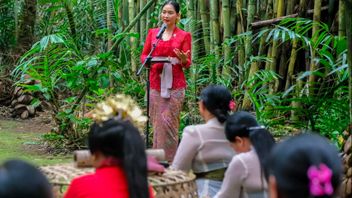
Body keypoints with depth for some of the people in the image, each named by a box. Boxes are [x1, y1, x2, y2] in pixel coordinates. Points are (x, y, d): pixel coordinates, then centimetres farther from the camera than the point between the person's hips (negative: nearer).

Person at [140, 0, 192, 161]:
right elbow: (143, 55, 11)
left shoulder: (184, 36, 4)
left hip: (175, 84, -2)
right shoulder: (152, 33, 11)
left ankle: (169, 159, -4)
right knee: (157, 121, 2)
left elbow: (187, 64, 2)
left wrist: (183, 59, -21)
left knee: (168, 120, -10)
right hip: (156, 83, 3)